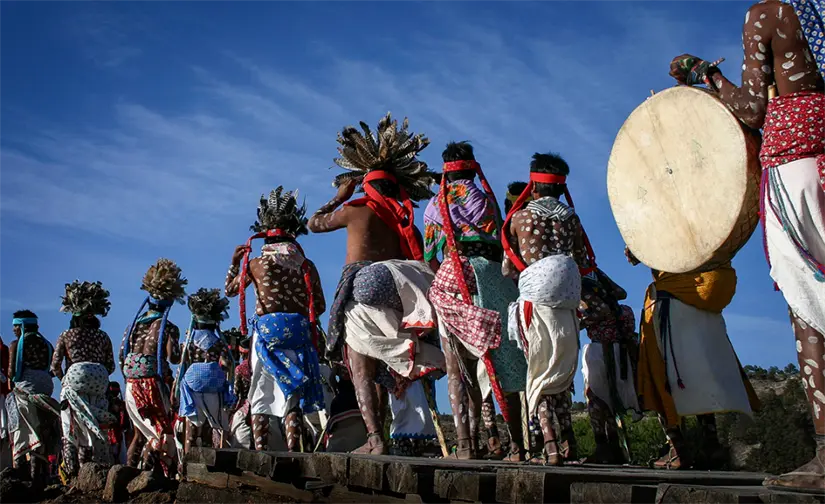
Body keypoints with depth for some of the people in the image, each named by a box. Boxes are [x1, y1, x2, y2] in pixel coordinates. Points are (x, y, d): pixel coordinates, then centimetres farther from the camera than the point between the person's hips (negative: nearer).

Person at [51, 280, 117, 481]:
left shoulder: (66, 336, 5)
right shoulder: (103, 337, 9)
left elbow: (55, 364, 0)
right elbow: (110, 366, 8)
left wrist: (63, 378, 18)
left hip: (73, 384, -2)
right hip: (98, 387, 2)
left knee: (71, 430, 3)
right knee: (96, 429, 6)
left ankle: (71, 472, -2)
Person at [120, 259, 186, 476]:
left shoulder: (133, 325, 12)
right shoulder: (168, 328, -5)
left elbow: (122, 358, 12)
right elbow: (173, 358, -16)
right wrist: (182, 352, 4)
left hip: (132, 385, 6)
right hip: (154, 384, -6)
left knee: (142, 432, 18)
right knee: (164, 431, 0)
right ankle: (149, 468, -14)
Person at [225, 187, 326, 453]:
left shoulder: (255, 263, 1)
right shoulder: (306, 265, 4)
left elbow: (230, 289, 17)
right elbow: (319, 306, 4)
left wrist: (235, 262, 29)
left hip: (267, 332, -1)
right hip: (299, 333, 1)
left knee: (261, 395, 6)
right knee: (292, 395, 4)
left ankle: (260, 450, 0)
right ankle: (293, 450, -4)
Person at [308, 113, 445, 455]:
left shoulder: (356, 210, 3)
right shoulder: (406, 218, 13)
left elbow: (314, 223, 20)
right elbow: (418, 264, 10)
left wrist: (341, 195, 29)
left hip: (361, 290, -5)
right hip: (395, 296, 5)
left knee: (361, 370, -6)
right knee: (379, 370, 12)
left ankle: (375, 440, -17)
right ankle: (378, 438, 9)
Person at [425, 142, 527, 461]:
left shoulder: (435, 205, 16)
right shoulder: (484, 198, 9)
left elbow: (429, 255, 12)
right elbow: (501, 245, 3)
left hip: (449, 281, 2)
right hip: (487, 275, -1)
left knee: (458, 368, 2)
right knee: (500, 362, 0)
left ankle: (466, 443, -6)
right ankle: (516, 444, -2)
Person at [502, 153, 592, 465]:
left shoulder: (519, 218, 2)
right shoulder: (571, 218, 8)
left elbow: (507, 269, 4)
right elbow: (584, 264, 9)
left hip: (534, 302, -2)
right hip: (567, 305, 3)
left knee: (539, 373, 2)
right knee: (562, 372, 16)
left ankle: (550, 445, -12)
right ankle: (569, 441, 14)